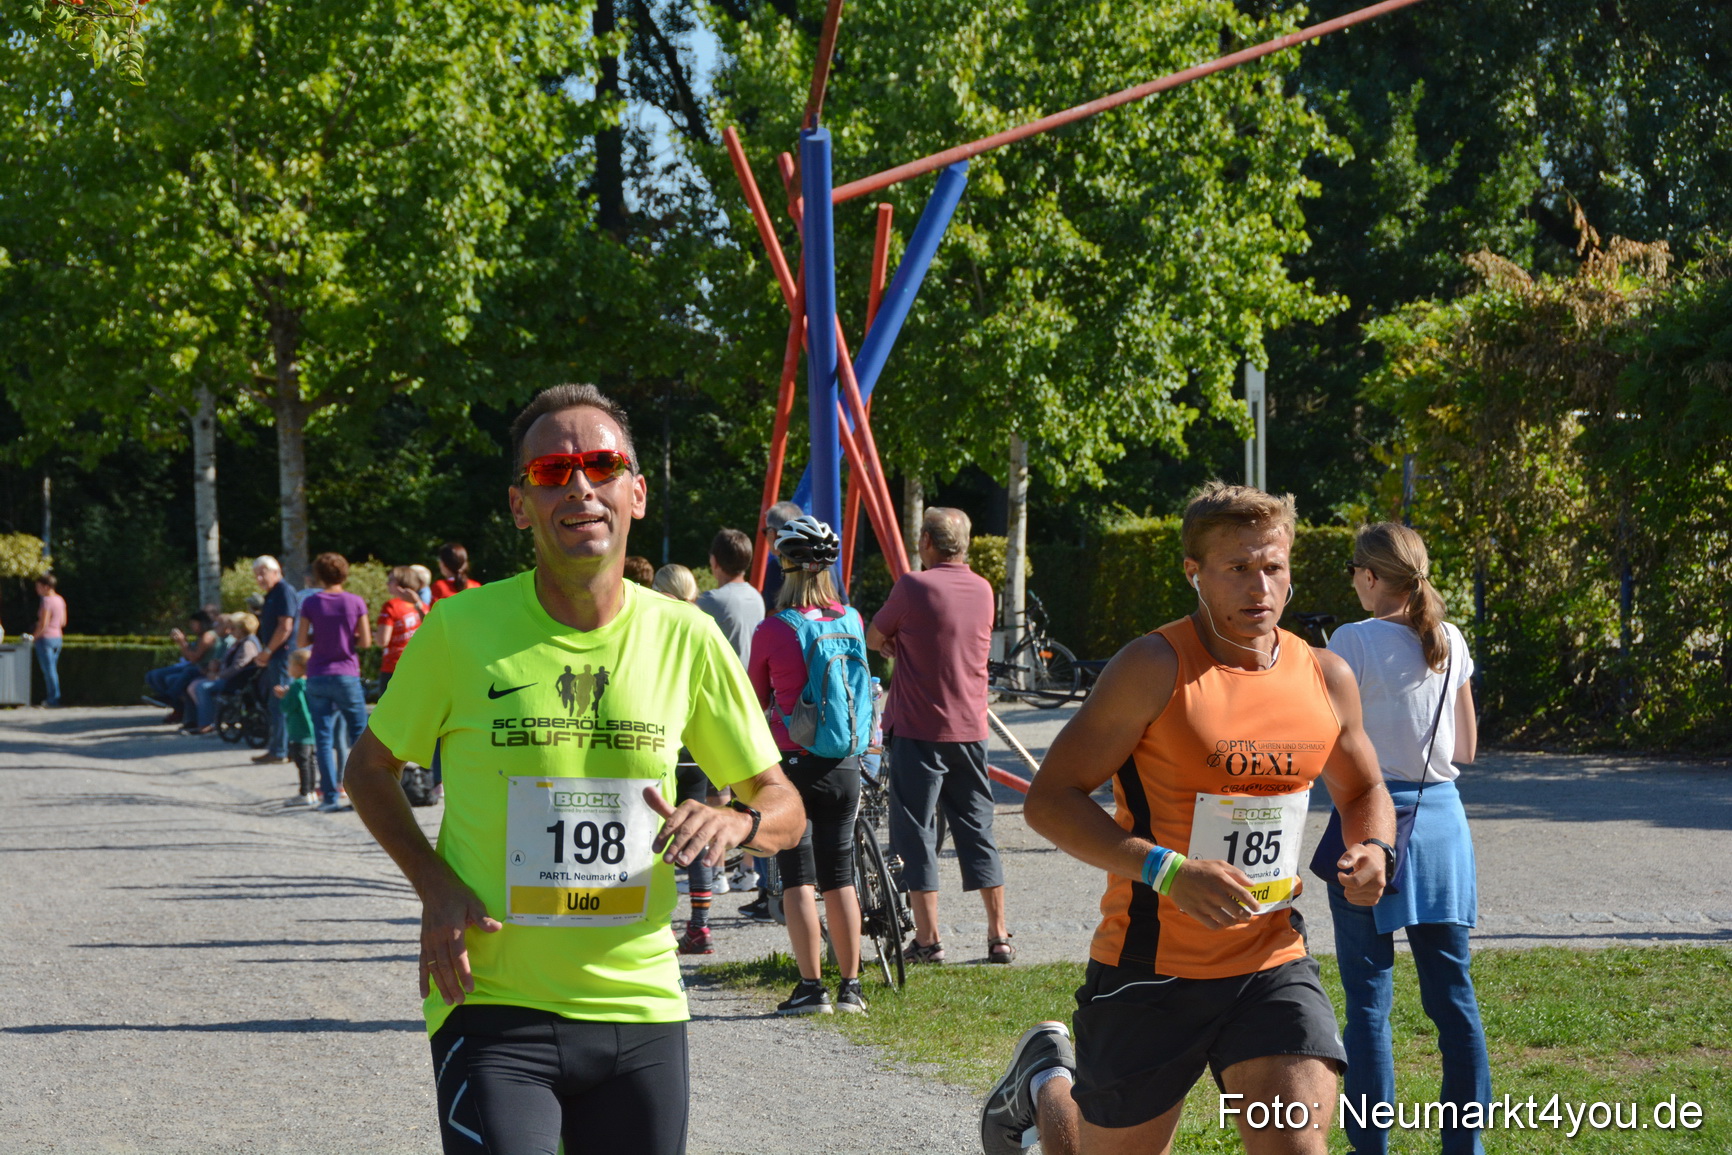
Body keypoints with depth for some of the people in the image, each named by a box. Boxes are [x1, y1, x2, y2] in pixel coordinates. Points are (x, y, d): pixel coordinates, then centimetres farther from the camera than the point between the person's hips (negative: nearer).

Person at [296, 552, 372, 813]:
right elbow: (365, 641, -4)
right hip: (346, 674, -1)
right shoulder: (355, 602, -3)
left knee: (323, 738, 3)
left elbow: (300, 642, -2)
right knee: (360, 733, 10)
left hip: (317, 676, 1)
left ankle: (330, 796, -2)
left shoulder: (311, 603, -2)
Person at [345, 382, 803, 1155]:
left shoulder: (685, 640, 0)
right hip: (493, 1010, -3)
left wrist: (737, 822, -16)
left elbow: (785, 809, 8)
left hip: (641, 1012, 3)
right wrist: (435, 884, -9)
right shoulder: (462, 629, -6)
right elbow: (369, 769, 8)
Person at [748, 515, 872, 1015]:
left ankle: (811, 987, -3)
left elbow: (756, 699, 5)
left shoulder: (773, 630, -9)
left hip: (793, 763, -4)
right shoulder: (851, 621, 1)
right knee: (839, 876, 12)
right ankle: (851, 986, 15)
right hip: (845, 765, 4)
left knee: (798, 879, 0)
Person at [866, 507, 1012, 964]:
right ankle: (999, 936, 10)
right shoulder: (982, 590, 7)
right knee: (977, 829, 11)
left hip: (919, 729, -5)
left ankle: (927, 939, -1)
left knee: (915, 832, 1)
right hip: (970, 729, 5)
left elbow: (874, 638, -1)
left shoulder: (915, 586, -12)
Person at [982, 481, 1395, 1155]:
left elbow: (1363, 791, 23)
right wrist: (1169, 872, -24)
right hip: (1149, 971, -3)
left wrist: (1373, 849, -1)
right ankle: (1045, 1080, 45)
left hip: (1272, 964, 3)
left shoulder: (1325, 679, 4)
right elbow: (1049, 800, -14)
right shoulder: (1156, 669, -12)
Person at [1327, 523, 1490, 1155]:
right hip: (1441, 815, 5)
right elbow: (1466, 747, 14)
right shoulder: (1451, 643, 6)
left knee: (1368, 1000, 0)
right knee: (1453, 991, 8)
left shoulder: (1354, 642, -10)